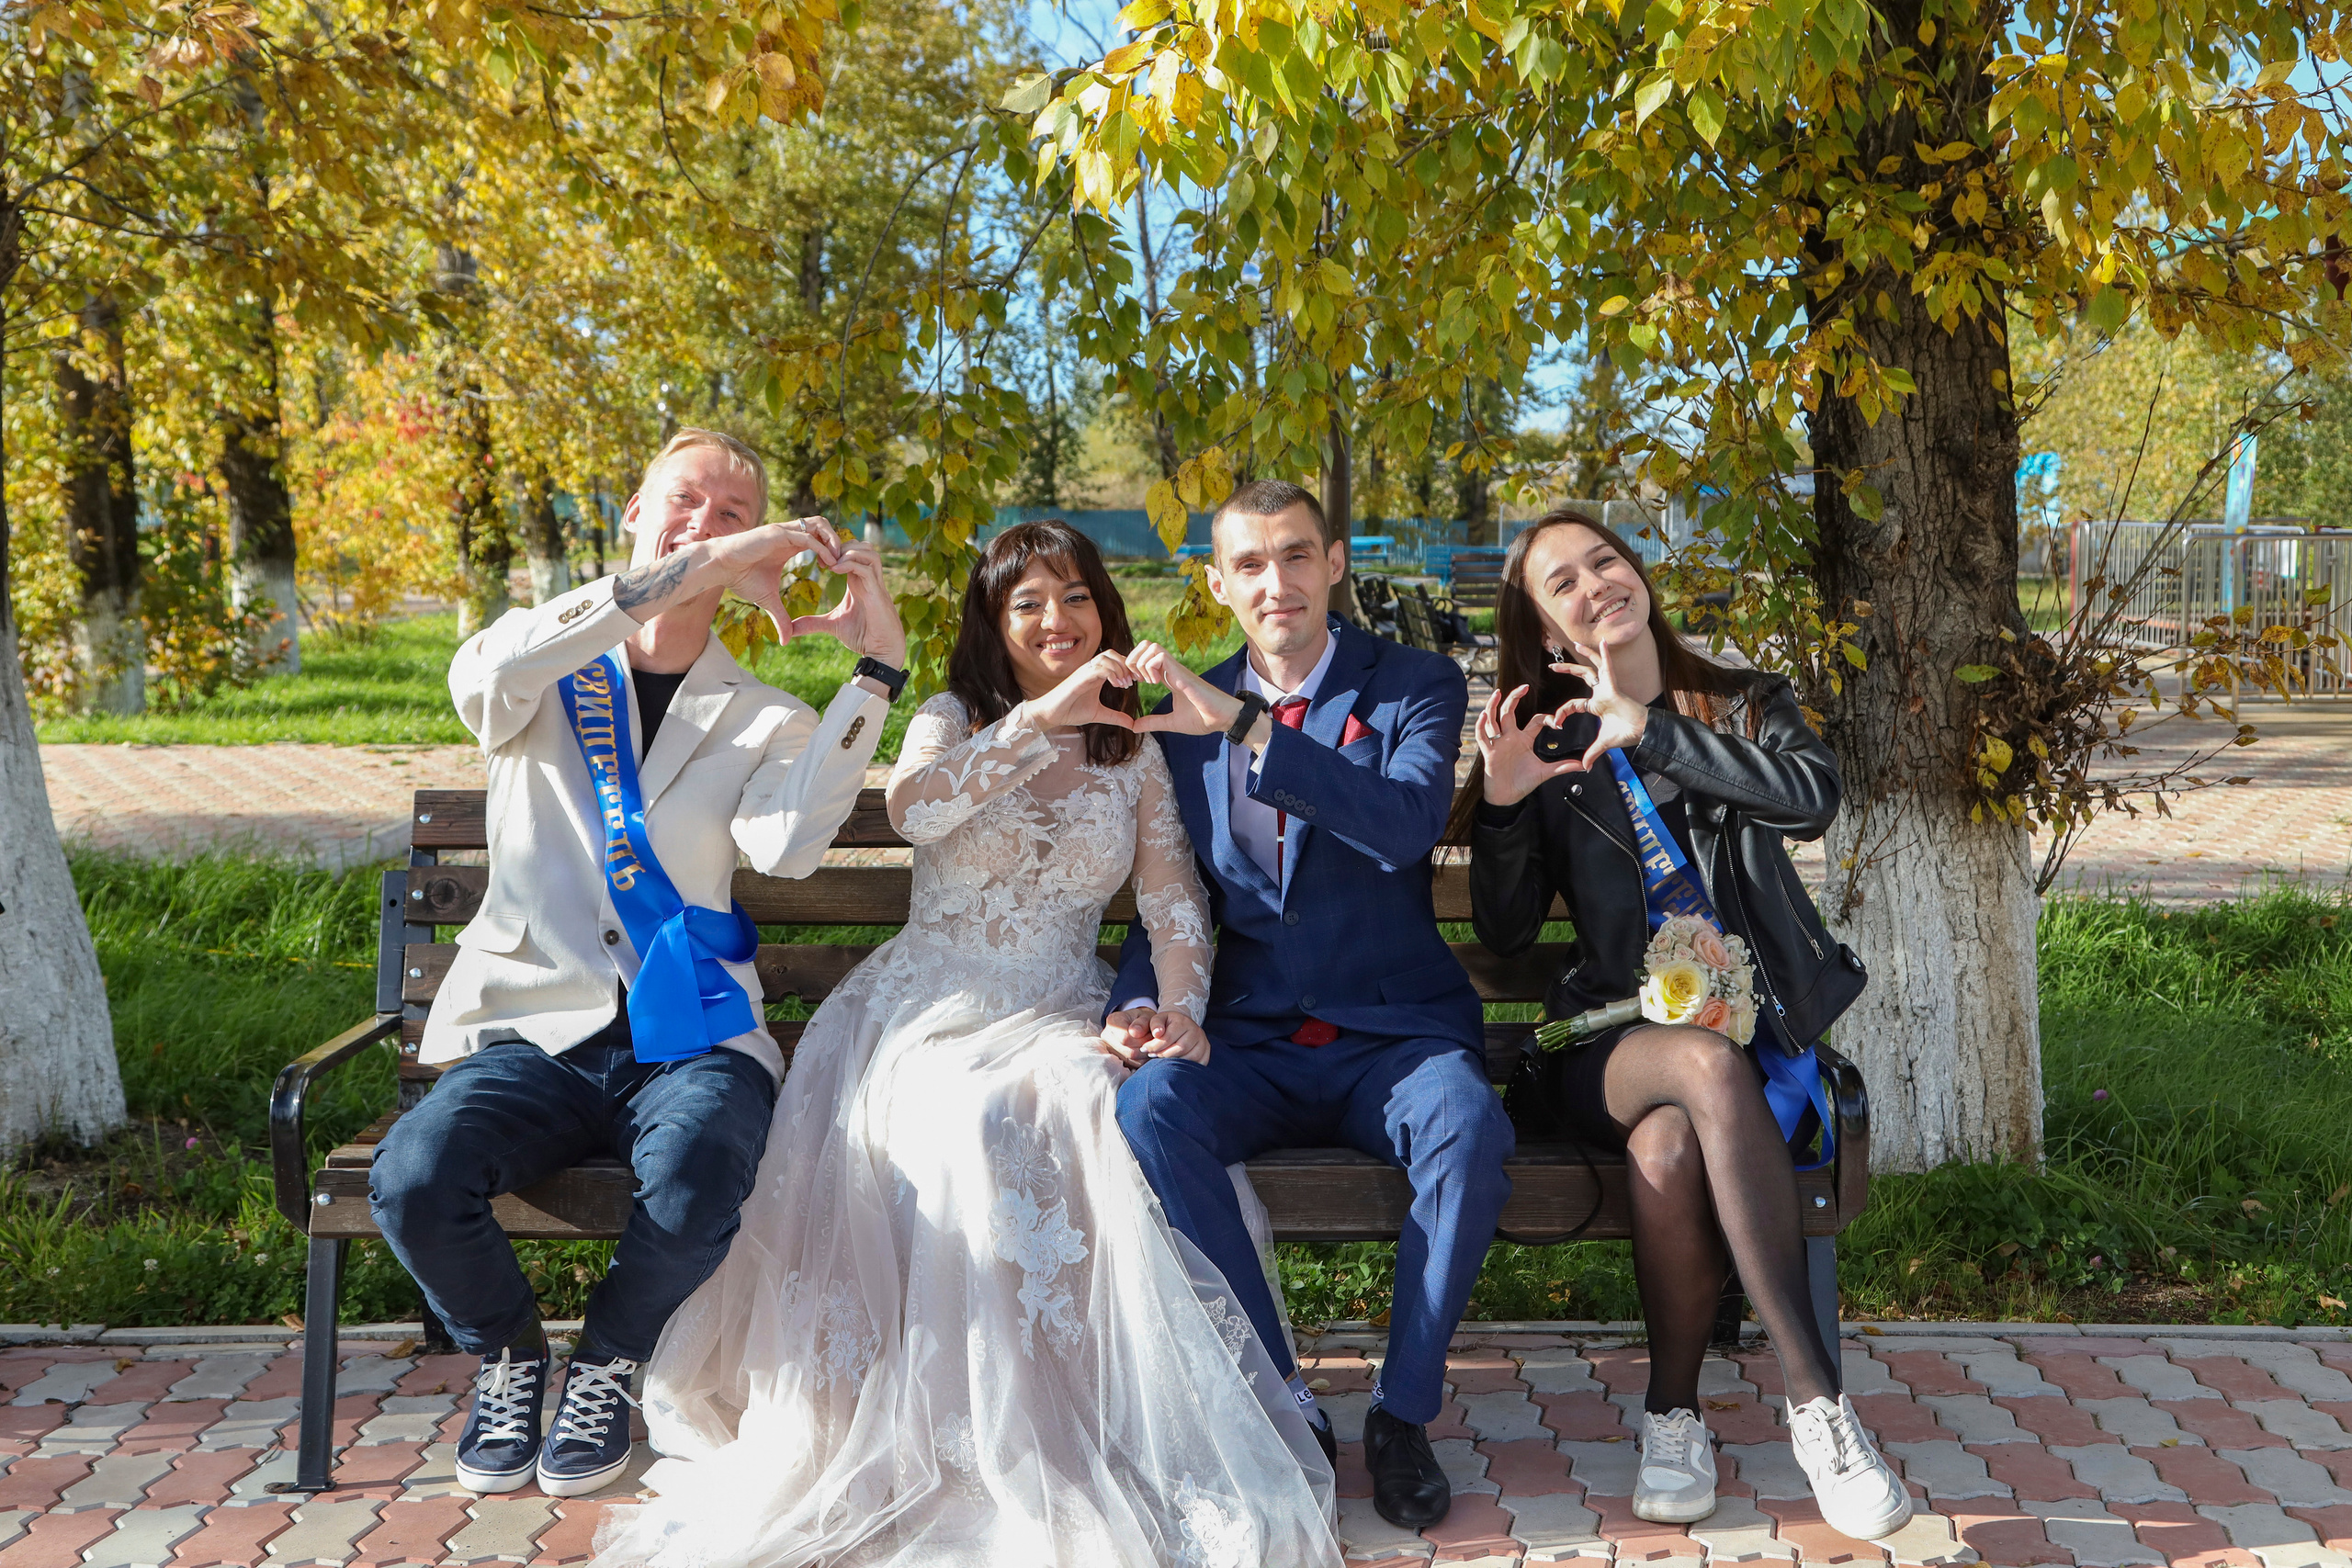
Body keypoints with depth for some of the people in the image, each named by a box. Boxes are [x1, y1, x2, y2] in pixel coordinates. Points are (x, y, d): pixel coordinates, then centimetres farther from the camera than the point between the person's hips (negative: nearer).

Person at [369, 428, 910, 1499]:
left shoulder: (768, 720, 11)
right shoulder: (546, 681, 11)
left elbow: (786, 846, -12)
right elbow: (483, 674, -17)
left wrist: (878, 668, -18)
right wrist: (692, 572, -21)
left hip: (690, 1041, 0)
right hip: (534, 1035, 1)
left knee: (695, 1189, -32)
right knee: (410, 1178, -27)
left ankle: (606, 1362, 4)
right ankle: (509, 1355, 8)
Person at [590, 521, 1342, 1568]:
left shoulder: (1136, 753, 15)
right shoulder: (951, 723, 8)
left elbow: (1173, 900, 5)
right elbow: (913, 807, -16)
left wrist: (1181, 1008, -14)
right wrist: (1043, 716, -23)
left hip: (1059, 1022, 2)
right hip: (927, 1013, -1)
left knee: (1113, 1114, -34)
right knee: (978, 1125, -35)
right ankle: (1013, 1459, -25)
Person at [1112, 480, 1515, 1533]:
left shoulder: (1416, 686, 3)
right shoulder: (1185, 711, 12)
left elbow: (1409, 822, -18)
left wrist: (1246, 727, -26)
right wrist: (1138, 1001, -6)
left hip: (1395, 1034, -2)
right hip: (1249, 1046, 2)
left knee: (1468, 1127, -33)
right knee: (1151, 1105, -30)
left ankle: (1402, 1415, -11)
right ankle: (1280, 1403, -16)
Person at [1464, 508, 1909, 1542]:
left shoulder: (1746, 707, 11)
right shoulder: (1548, 744, 10)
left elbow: (1815, 796, -13)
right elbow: (1505, 934, 5)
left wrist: (1653, 730, -14)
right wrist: (1503, 806, -12)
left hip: (1759, 1019, 0)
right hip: (1615, 1038, 0)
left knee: (1668, 1149, -34)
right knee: (1711, 1068, -36)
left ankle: (1673, 1411, -16)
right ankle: (1815, 1399, -33)